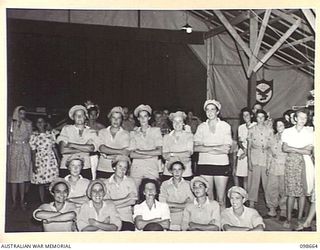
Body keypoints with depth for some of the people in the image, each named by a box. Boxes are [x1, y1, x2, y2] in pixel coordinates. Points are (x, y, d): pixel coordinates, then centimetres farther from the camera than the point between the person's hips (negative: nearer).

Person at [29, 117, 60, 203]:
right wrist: (33, 164, -5)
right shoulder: (34, 136, 0)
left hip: (51, 160, 1)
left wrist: (58, 158, 8)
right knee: (41, 183, 3)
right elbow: (33, 151, -1)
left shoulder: (51, 134, 5)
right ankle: (42, 203, 13)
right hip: (40, 161, -1)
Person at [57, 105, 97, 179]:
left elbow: (91, 148, -7)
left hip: (85, 167, 1)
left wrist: (72, 145, -5)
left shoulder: (91, 132, 11)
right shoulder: (66, 129, 9)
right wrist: (83, 150, -4)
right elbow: (63, 150, -3)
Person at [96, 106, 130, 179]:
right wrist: (119, 151, -11)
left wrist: (107, 155, -6)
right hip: (102, 169, 1)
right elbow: (102, 148, -6)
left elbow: (126, 153, -7)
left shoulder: (125, 134, 6)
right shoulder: (102, 132, 11)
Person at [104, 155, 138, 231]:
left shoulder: (130, 181, 13)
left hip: (126, 218, 0)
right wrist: (126, 199, -4)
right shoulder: (106, 183, 11)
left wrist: (114, 203, -5)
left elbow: (132, 201, 1)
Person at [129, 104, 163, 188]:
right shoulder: (133, 133, 12)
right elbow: (131, 154, 1)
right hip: (136, 168, 1)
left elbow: (159, 151, -2)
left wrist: (140, 152, -4)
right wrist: (149, 155, -8)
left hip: (152, 169, -1)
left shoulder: (156, 131, 10)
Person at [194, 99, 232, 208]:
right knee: (207, 197, 6)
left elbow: (226, 149, -6)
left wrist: (206, 148, -8)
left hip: (221, 164, -2)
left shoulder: (225, 126, 3)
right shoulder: (201, 127, 8)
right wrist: (216, 148, -11)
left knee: (221, 198, -3)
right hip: (204, 164, 2)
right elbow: (196, 147, -4)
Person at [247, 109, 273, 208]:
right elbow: (249, 146, 6)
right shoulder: (252, 130, 7)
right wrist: (249, 161, -1)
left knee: (267, 181, -1)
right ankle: (251, 202, 6)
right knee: (253, 181, -1)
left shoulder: (269, 130, 9)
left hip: (266, 158, 1)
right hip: (254, 158, 0)